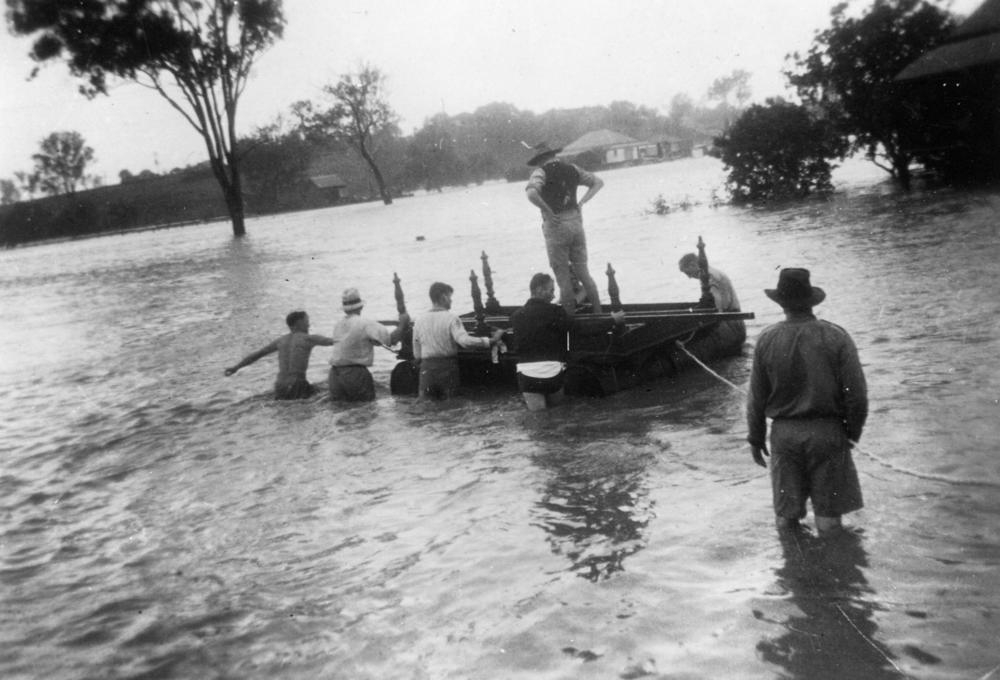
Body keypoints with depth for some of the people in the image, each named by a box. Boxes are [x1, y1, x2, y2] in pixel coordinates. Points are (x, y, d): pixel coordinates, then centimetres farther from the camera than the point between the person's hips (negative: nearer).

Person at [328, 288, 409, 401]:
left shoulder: (338, 325, 10)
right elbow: (392, 339, -14)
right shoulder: (366, 324, -10)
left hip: (334, 374, 6)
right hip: (355, 374, -6)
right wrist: (402, 324, 2)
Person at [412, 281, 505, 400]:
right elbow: (465, 340, -23)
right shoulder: (451, 318, -7)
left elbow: (417, 355, 9)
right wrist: (491, 341, -19)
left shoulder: (419, 320, 5)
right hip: (447, 368, -3)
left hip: (426, 368, 3)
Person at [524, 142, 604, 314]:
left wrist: (547, 211, -15)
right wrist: (581, 202, 10)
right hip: (576, 222, 5)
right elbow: (598, 182, 16)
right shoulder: (572, 169, 11)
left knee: (562, 276, 4)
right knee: (582, 271, 15)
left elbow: (531, 193, -27)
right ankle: (598, 312, 17)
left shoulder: (542, 172, -7)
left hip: (556, 225, -5)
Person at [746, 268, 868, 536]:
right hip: (827, 431, -1)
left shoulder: (767, 340, -4)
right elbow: (856, 393, -9)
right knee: (828, 514, 9)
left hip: (783, 432, 2)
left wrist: (755, 438, 12)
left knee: (785, 514, 13)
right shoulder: (836, 337, -9)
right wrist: (853, 431, 6)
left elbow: (756, 397, 1)